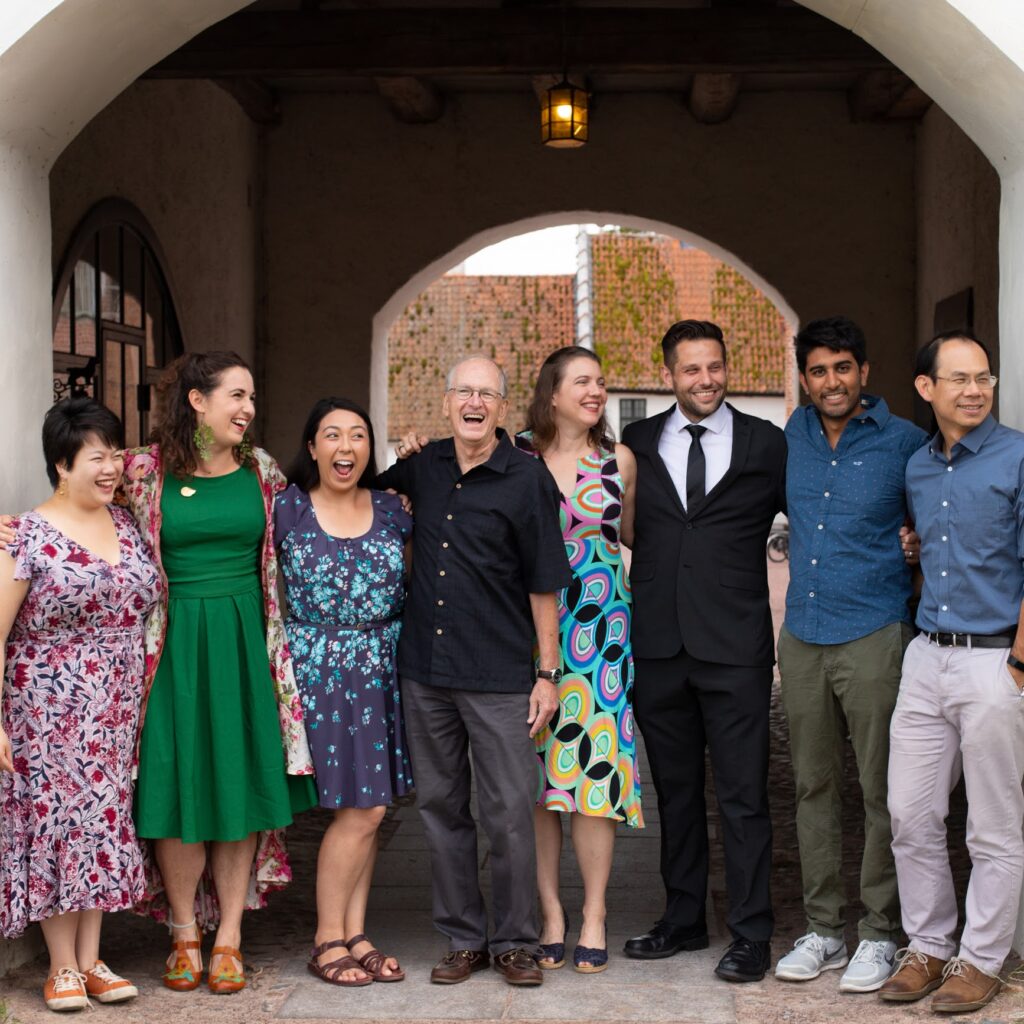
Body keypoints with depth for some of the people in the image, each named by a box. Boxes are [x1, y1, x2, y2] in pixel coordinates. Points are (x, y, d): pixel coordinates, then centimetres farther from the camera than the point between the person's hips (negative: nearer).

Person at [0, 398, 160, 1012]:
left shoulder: (128, 525, 6)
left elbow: (148, 607, 18)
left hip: (116, 710, 5)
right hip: (49, 708, -5)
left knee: (105, 820, 8)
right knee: (57, 819, 1)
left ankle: (92, 960, 19)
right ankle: (63, 966, 13)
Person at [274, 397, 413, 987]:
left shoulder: (391, 511, 8)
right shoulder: (286, 509, -3)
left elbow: (412, 588, 14)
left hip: (383, 670, 4)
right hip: (320, 670, -4)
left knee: (370, 809, 6)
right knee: (363, 809, -6)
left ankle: (355, 936, 17)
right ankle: (328, 939, 8)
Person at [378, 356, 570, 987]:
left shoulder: (527, 479, -5)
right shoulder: (423, 467, 7)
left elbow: (544, 585, -4)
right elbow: (379, 488, 32)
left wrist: (548, 674, -6)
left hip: (499, 675, -4)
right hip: (425, 669, 5)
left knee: (511, 811, -1)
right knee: (442, 806, 10)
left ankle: (515, 942, 13)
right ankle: (464, 939, 22)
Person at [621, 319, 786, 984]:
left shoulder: (767, 445, 2)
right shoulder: (637, 444, 8)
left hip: (735, 648, -3)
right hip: (658, 647, 3)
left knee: (743, 797, 0)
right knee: (676, 791, 13)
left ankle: (751, 935, 8)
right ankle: (684, 921, 25)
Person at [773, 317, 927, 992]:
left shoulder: (904, 443, -6)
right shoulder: (796, 436, 9)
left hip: (874, 638, -5)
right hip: (802, 638, 5)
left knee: (882, 793, 0)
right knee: (815, 788, 10)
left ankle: (881, 935, 11)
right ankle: (824, 930, 19)